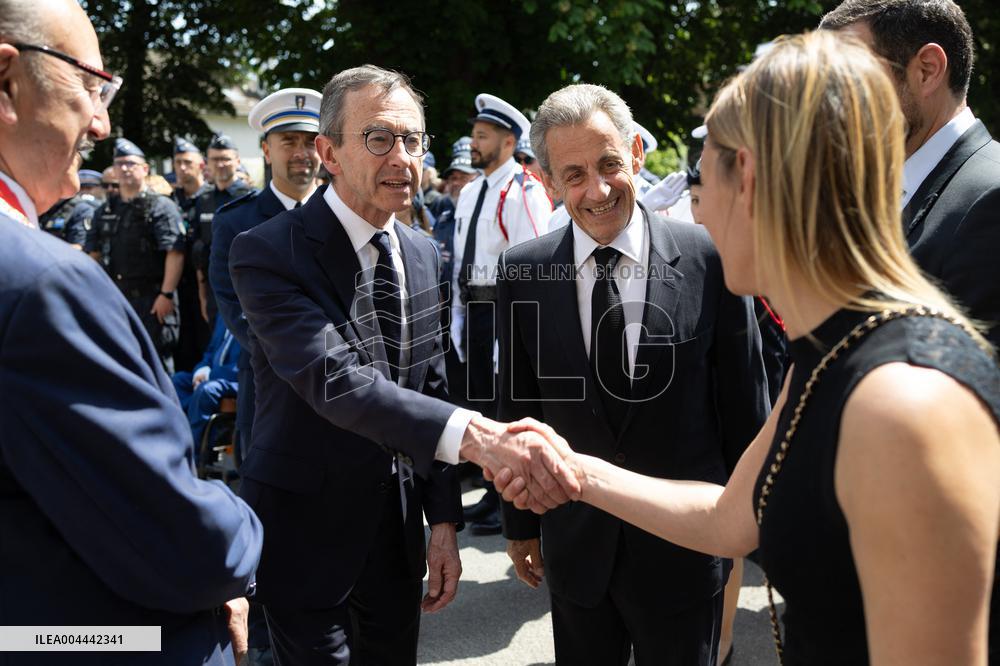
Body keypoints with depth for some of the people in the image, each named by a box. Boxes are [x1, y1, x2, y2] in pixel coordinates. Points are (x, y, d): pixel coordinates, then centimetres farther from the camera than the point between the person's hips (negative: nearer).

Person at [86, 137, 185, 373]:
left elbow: (175, 253, -13)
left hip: (152, 299, -6)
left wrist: (166, 294, -18)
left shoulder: (161, 206, -5)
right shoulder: (104, 211, 15)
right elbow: (94, 255, 18)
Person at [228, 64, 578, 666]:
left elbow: (432, 389, 8)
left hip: (399, 529, 6)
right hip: (305, 536, -5)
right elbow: (334, 380, -32)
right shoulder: (268, 252, -17)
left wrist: (445, 520, 5)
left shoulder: (423, 254, 4)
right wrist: (472, 435, -44)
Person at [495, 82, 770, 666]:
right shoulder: (522, 273, -6)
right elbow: (519, 407, 2)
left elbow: (744, 401, -4)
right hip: (575, 544, 2)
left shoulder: (712, 259, -13)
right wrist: (520, 523, 8)